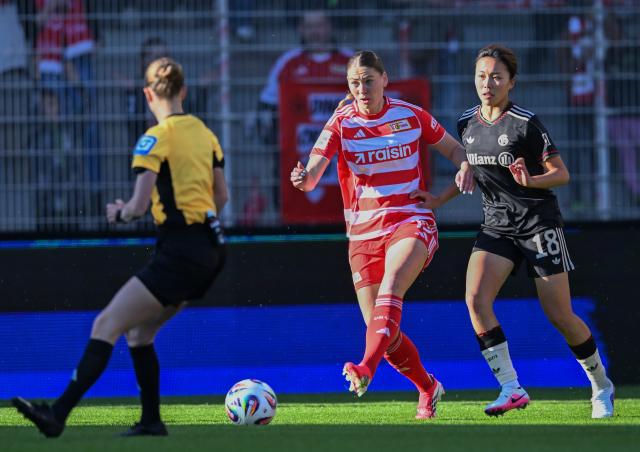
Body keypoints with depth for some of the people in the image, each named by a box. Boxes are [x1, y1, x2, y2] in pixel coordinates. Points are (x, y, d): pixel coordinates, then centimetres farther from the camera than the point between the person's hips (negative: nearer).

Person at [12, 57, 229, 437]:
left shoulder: (156, 138, -11)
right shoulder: (204, 132, 12)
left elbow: (138, 206, -15)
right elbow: (221, 196, 19)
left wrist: (119, 214, 5)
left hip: (180, 254, -8)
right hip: (211, 250, 8)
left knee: (106, 326, -9)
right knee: (138, 331, 18)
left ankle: (58, 415, -16)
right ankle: (152, 421, 15)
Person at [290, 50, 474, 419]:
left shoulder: (411, 116, 1)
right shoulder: (341, 124, -2)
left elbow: (455, 149, 15)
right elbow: (312, 175, -16)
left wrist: (465, 167, -8)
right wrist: (303, 178, -40)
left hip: (412, 223, -2)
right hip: (363, 232, 2)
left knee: (391, 282, -33)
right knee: (379, 326, -2)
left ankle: (368, 366, -49)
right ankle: (428, 388, 22)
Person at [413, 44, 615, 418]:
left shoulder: (526, 123, -12)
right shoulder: (467, 124, 5)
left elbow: (561, 174, -8)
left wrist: (530, 181, -26)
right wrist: (441, 199, 10)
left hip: (539, 222, -5)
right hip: (497, 225, 5)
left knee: (559, 316, -2)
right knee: (476, 299, -18)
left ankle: (601, 385, 21)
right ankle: (512, 390, -15)